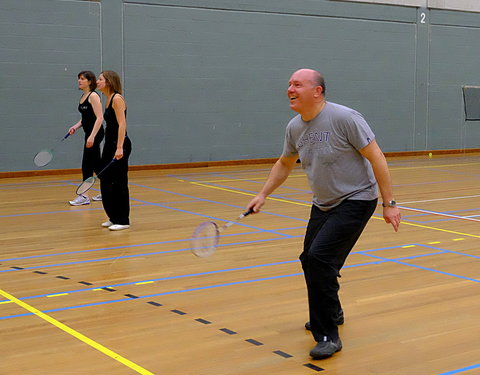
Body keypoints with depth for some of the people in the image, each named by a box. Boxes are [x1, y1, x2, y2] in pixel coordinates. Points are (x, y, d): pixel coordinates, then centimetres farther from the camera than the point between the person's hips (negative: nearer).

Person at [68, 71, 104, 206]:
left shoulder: (93, 96, -13)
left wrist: (92, 136, -26)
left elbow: (99, 118, -20)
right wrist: (75, 127, 5)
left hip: (95, 134, -9)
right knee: (96, 165, 13)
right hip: (90, 134, 9)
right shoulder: (83, 97, 14)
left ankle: (84, 196, -3)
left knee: (87, 165, -7)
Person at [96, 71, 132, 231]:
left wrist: (119, 147, -29)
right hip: (109, 144, 9)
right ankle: (113, 217, 21)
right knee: (105, 182, 11)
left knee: (119, 182, -4)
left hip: (119, 145, -9)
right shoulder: (108, 99, 14)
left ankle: (123, 221, 4)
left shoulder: (117, 99, -13)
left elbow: (122, 124, -21)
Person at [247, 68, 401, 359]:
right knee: (311, 261, 12)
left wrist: (389, 203, -18)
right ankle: (332, 313, 41)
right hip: (323, 204, 8)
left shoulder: (344, 118, -20)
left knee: (319, 257, -21)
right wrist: (263, 195, 13)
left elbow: (377, 158, -18)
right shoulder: (294, 127, 1)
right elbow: (285, 164, 19)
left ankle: (328, 335, -9)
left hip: (356, 201, -7)